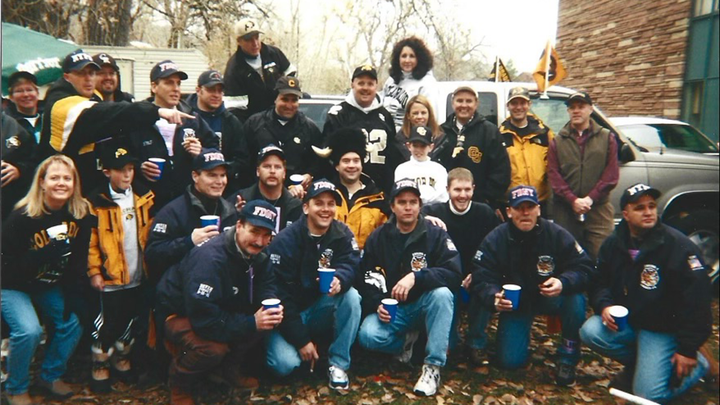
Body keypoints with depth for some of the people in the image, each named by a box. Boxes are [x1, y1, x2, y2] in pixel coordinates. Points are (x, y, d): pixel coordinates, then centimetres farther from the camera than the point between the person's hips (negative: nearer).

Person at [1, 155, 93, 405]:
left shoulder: (81, 213, -12)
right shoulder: (23, 216, -24)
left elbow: (79, 259, -5)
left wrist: (71, 295, -11)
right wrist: (46, 252, -39)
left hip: (50, 285, 5)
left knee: (72, 323, -7)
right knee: (29, 330, -22)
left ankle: (50, 376, 20)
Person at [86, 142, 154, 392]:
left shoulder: (144, 196, 2)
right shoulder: (96, 202, -10)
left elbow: (151, 233, 7)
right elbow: (90, 241, -10)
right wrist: (94, 272, -12)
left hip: (137, 277, 4)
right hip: (109, 278, -4)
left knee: (132, 321, 17)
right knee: (104, 324, 9)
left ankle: (121, 358, 38)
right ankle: (100, 366, 28)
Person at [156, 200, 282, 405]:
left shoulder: (256, 253, -8)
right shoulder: (210, 259, -33)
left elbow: (265, 286, 2)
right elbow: (204, 317, -36)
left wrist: (272, 305, -22)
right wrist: (251, 323, -33)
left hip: (222, 308, 7)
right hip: (179, 314, -7)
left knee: (269, 319, -14)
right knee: (213, 347, -35)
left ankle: (233, 368, 9)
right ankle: (180, 386, -2)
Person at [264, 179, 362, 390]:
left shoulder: (342, 233, -5)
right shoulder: (285, 241, -18)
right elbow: (281, 295, -18)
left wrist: (340, 279, -44)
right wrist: (301, 340, -18)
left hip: (320, 311, 4)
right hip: (287, 314, -3)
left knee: (351, 295, -26)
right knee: (286, 364, -26)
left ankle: (338, 364, -12)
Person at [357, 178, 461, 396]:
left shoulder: (436, 235, -6)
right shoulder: (377, 238, 0)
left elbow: (453, 274, -20)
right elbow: (366, 281, 0)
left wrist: (416, 277, -33)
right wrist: (377, 305, -19)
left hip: (424, 307, -1)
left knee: (442, 293, -34)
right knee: (368, 336, -28)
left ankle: (433, 366, -24)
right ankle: (406, 339, 5)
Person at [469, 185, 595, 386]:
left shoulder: (557, 234, -17)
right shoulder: (494, 240, -17)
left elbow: (584, 269, -17)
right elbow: (481, 280, -19)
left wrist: (563, 283, -39)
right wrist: (494, 297, -42)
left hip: (550, 296, 0)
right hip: (515, 302, 0)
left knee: (576, 300, -33)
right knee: (510, 361, -9)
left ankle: (567, 360, -9)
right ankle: (522, 333, 29)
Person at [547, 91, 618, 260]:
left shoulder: (607, 138, 10)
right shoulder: (558, 141, 12)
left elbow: (611, 174, 1)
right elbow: (554, 175, 1)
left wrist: (590, 198, -11)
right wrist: (573, 200, -12)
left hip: (599, 209, -1)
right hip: (565, 211, 1)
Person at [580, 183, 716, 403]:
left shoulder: (679, 246, -17)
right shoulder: (613, 244, 0)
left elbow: (695, 300, -18)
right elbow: (599, 282, 7)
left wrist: (689, 348, -18)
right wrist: (604, 305, -16)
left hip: (663, 328, -5)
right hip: (626, 320, 5)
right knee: (590, 332, -22)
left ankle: (700, 362, 14)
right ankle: (638, 363, 6)